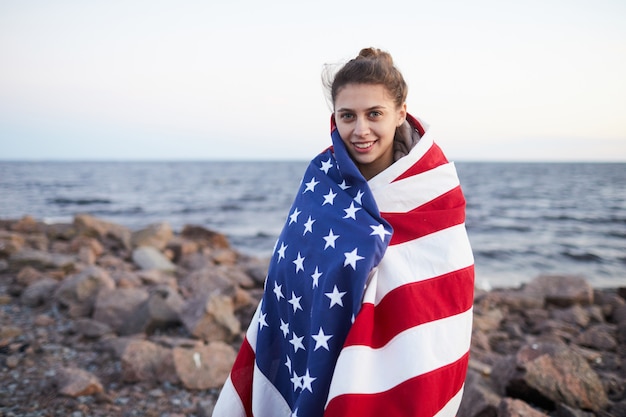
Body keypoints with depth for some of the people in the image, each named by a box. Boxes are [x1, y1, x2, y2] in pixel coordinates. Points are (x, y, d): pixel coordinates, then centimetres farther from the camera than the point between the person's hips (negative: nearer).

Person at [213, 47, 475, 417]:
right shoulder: (321, 179, -9)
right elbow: (290, 279, -7)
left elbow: (446, 296, -10)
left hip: (407, 368, -1)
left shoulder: (435, 189, -14)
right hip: (323, 358, 2)